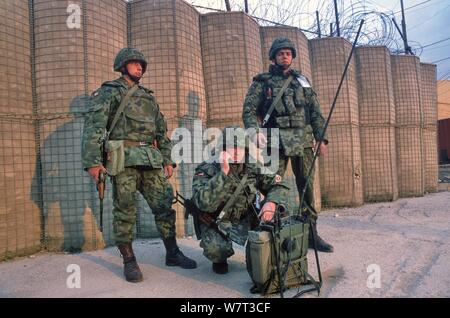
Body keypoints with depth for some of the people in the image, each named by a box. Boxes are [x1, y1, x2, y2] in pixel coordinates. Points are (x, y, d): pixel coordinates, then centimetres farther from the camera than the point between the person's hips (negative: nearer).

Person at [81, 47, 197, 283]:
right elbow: (92, 128, -5)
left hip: (150, 160, 5)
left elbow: (161, 131, 24)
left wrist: (167, 160, 16)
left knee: (164, 205, 4)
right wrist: (92, 161, -16)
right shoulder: (109, 92, 6)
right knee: (125, 210, -2)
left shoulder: (148, 96, 23)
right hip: (123, 159, -5)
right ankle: (129, 262, 10)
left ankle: (173, 254, 16)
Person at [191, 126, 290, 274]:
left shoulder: (252, 167, -6)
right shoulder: (206, 170, -19)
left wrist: (271, 202, -28)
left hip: (247, 219, 4)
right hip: (216, 224, -3)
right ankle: (220, 260, 8)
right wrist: (223, 172, -38)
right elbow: (205, 203, -34)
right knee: (216, 249, -34)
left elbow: (279, 185, -6)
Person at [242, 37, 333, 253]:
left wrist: (321, 139, 8)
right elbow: (248, 110, -3)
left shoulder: (302, 80, 17)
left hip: (304, 141, 4)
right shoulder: (262, 82, 7)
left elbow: (315, 112, 16)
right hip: (276, 142, -3)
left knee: (307, 187, 7)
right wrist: (255, 130, -22)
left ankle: (311, 233, 18)